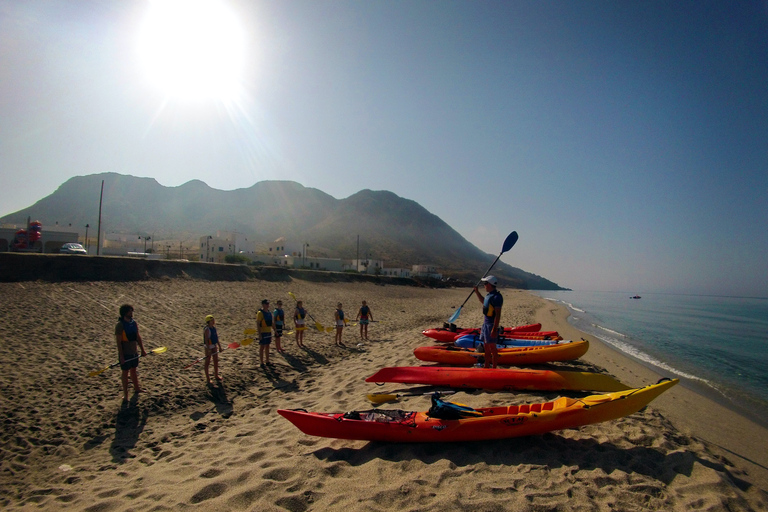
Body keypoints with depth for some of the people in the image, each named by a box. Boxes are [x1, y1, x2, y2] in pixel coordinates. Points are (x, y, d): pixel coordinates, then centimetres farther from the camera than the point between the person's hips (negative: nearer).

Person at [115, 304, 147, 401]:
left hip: (134, 352, 6)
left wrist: (142, 350, 11)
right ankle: (125, 394, 17)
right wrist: (121, 356, -19)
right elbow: (118, 342, -18)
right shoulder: (120, 325, -17)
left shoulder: (134, 323, 2)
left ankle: (136, 388, 37)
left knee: (133, 370, 21)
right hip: (125, 353, -6)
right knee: (125, 372, 5)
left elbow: (138, 337, 11)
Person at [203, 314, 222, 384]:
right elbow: (206, 340, -22)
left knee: (216, 361, 15)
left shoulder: (214, 327, 5)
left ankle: (216, 375, 30)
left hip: (214, 346, 8)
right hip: (208, 347, -8)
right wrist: (208, 350, -25)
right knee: (207, 362, 4)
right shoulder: (207, 329, -20)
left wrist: (219, 346, 17)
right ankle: (207, 378, 14)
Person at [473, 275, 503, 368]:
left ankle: (494, 368, 7)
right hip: (485, 323, 10)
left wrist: (494, 329, -25)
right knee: (486, 346, 16)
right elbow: (483, 302, 35)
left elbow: (498, 314, -22)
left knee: (492, 346, -2)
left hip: (491, 325, -10)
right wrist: (477, 292, 31)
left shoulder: (496, 297, -19)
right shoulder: (489, 295, 11)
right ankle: (486, 366, 26)